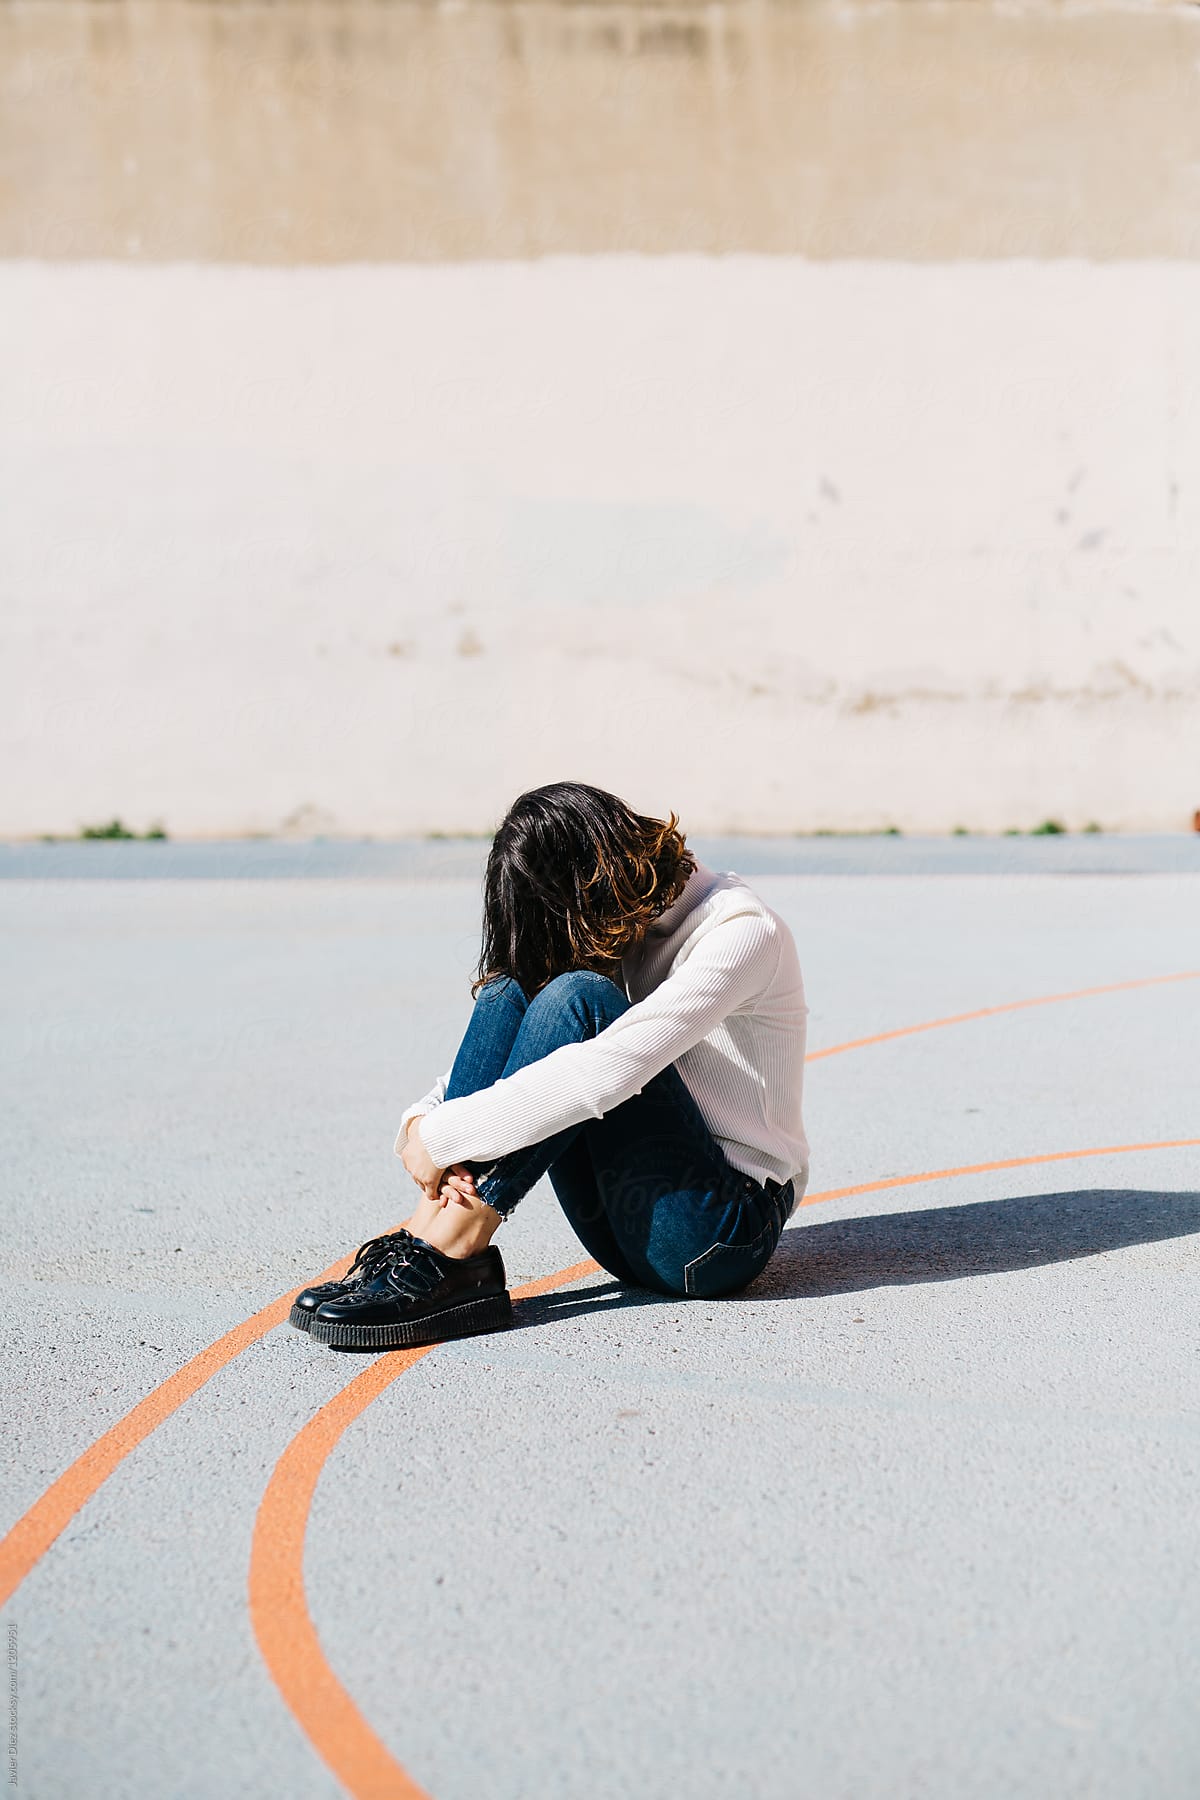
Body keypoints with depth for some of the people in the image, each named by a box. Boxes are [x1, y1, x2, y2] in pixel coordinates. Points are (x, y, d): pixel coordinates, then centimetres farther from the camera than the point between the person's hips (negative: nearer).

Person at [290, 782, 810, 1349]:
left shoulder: (741, 931, -17)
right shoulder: (621, 930, 7)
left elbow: (604, 1073, -31)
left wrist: (444, 1137, -28)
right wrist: (421, 1120, -17)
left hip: (732, 1227, -7)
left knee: (577, 999, -26)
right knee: (510, 984, -13)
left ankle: (447, 1256, -27)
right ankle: (424, 1241, -24)